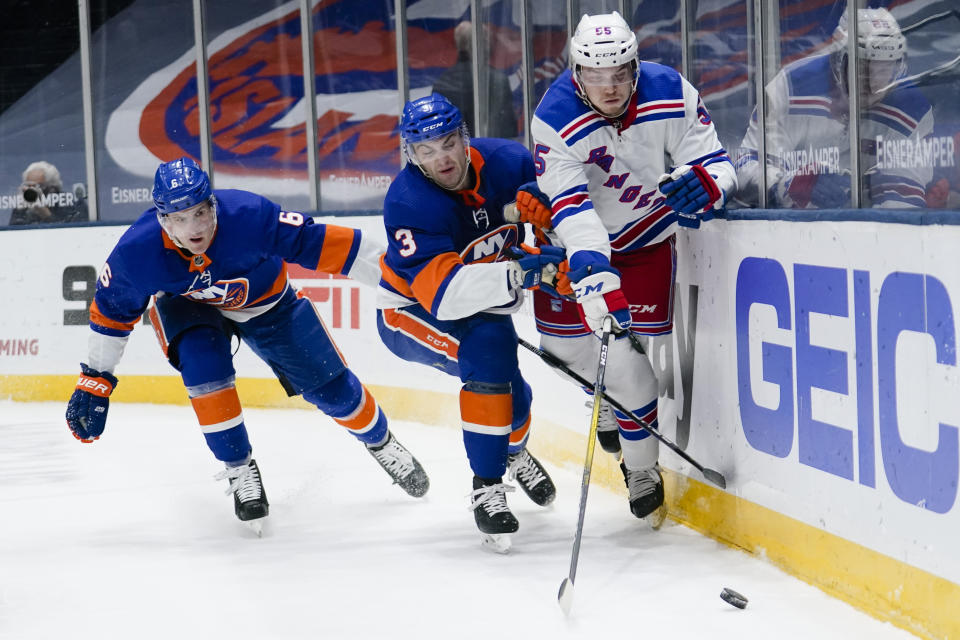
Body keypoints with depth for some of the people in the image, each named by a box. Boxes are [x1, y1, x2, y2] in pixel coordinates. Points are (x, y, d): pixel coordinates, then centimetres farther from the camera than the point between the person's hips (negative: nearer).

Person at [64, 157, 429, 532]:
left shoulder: (249, 215, -38)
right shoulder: (137, 251, -31)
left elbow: (317, 243, -30)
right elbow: (111, 311, -13)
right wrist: (95, 382, -8)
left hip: (266, 300, 0)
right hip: (187, 304, 0)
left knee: (329, 386, 1)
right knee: (203, 362, -30)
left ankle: (380, 442, 32)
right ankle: (239, 469, -10)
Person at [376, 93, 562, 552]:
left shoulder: (505, 162, -18)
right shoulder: (408, 202, -31)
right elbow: (444, 293, -40)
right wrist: (514, 274, -52)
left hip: (482, 304, 6)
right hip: (408, 311, -6)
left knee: (508, 393, 8)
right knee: (489, 347, -31)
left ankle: (514, 451, 49)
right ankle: (487, 488, -24)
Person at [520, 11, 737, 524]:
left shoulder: (672, 96, -23)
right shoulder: (555, 120, -27)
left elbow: (716, 164, -18)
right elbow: (571, 207, -35)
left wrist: (703, 182, -44)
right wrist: (593, 275, -49)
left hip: (645, 237, -1)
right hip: (577, 237, 1)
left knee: (623, 356, -12)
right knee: (562, 337, 1)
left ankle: (642, 471, 4)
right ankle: (608, 401, 36)